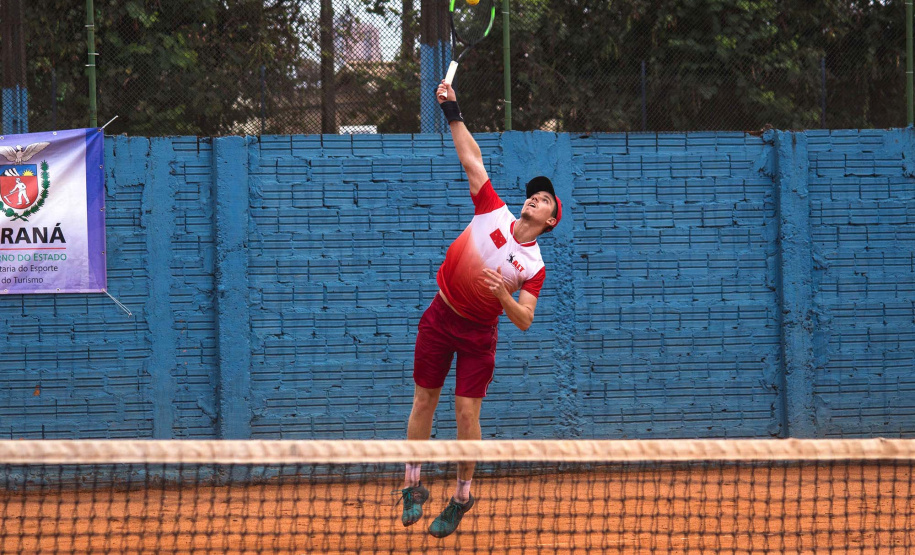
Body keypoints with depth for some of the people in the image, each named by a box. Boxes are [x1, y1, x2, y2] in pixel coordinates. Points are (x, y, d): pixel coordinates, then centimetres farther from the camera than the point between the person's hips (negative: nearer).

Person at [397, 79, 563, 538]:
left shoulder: (534, 266, -8)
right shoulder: (494, 212, -3)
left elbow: (524, 321, -13)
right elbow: (471, 160, -3)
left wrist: (503, 296, -31)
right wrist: (453, 113, -9)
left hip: (479, 332, -2)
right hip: (440, 317, 2)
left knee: (467, 410, -5)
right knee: (423, 400, 4)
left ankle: (462, 497, 7)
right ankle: (413, 484, 15)